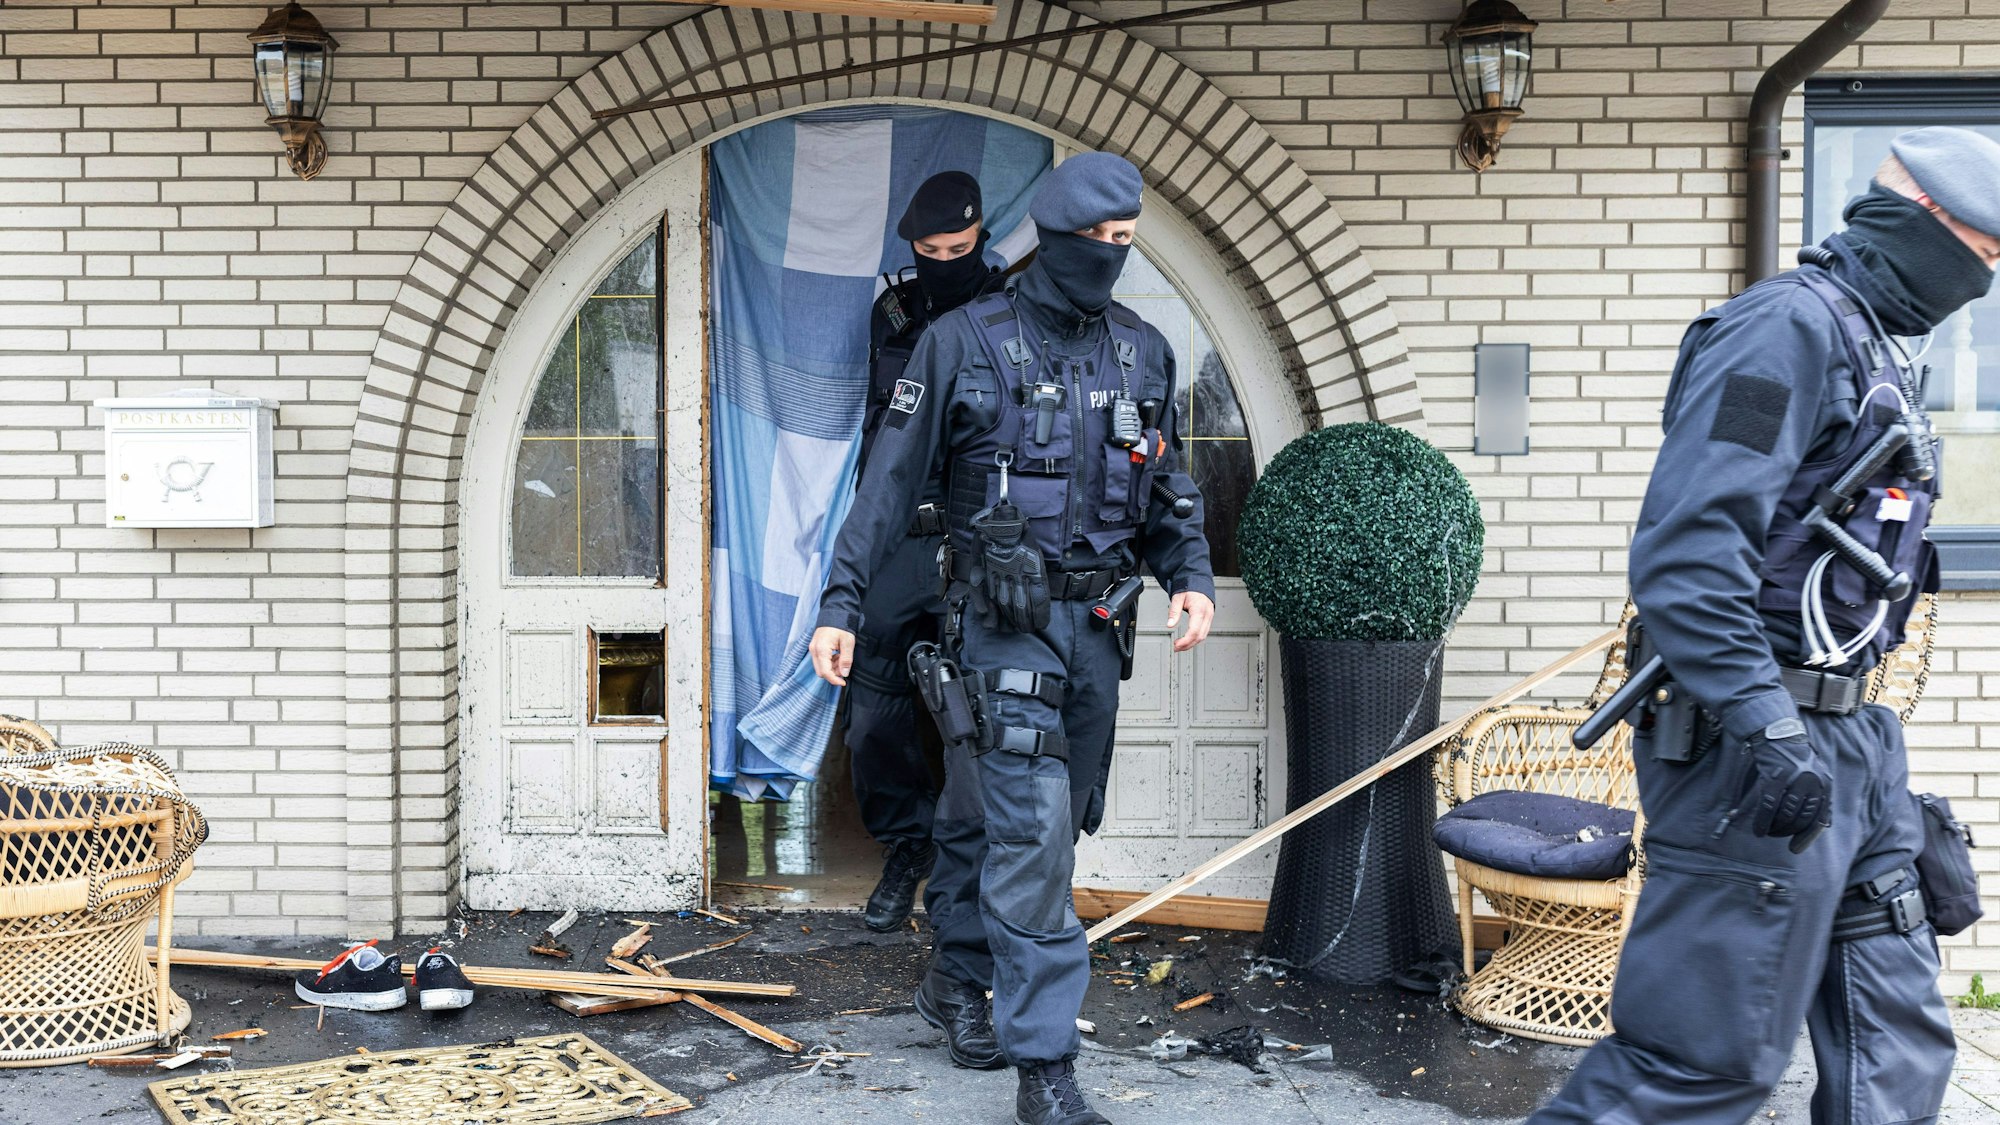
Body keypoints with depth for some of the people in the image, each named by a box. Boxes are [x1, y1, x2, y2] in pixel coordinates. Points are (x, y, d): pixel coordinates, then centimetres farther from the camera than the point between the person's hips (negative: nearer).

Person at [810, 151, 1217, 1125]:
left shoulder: (1144, 352, 10)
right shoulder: (966, 341, -5)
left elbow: (1168, 486, 18)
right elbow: (891, 479, -4)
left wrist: (1191, 575, 1)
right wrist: (840, 601, -9)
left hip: (1098, 621, 5)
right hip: (1003, 621, -5)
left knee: (997, 816, 17)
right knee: (1030, 833, -10)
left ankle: (956, 982, 38)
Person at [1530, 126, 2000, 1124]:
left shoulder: (1875, 349, 19)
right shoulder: (1790, 323, -13)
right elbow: (1686, 545, -25)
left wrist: (1834, 726, 22)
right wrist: (1767, 728, -27)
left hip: (1850, 740, 10)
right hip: (1762, 746, -10)